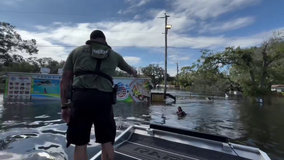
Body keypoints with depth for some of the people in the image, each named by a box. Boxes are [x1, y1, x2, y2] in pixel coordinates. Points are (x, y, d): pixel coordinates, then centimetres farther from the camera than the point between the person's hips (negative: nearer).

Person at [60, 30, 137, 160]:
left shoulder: (76, 51, 19)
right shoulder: (114, 55, 21)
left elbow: (65, 81, 12)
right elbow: (128, 68, 41)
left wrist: (64, 106, 15)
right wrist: (134, 73, 64)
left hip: (80, 97, 0)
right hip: (103, 99, 0)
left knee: (80, 144, 11)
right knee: (107, 142, 14)